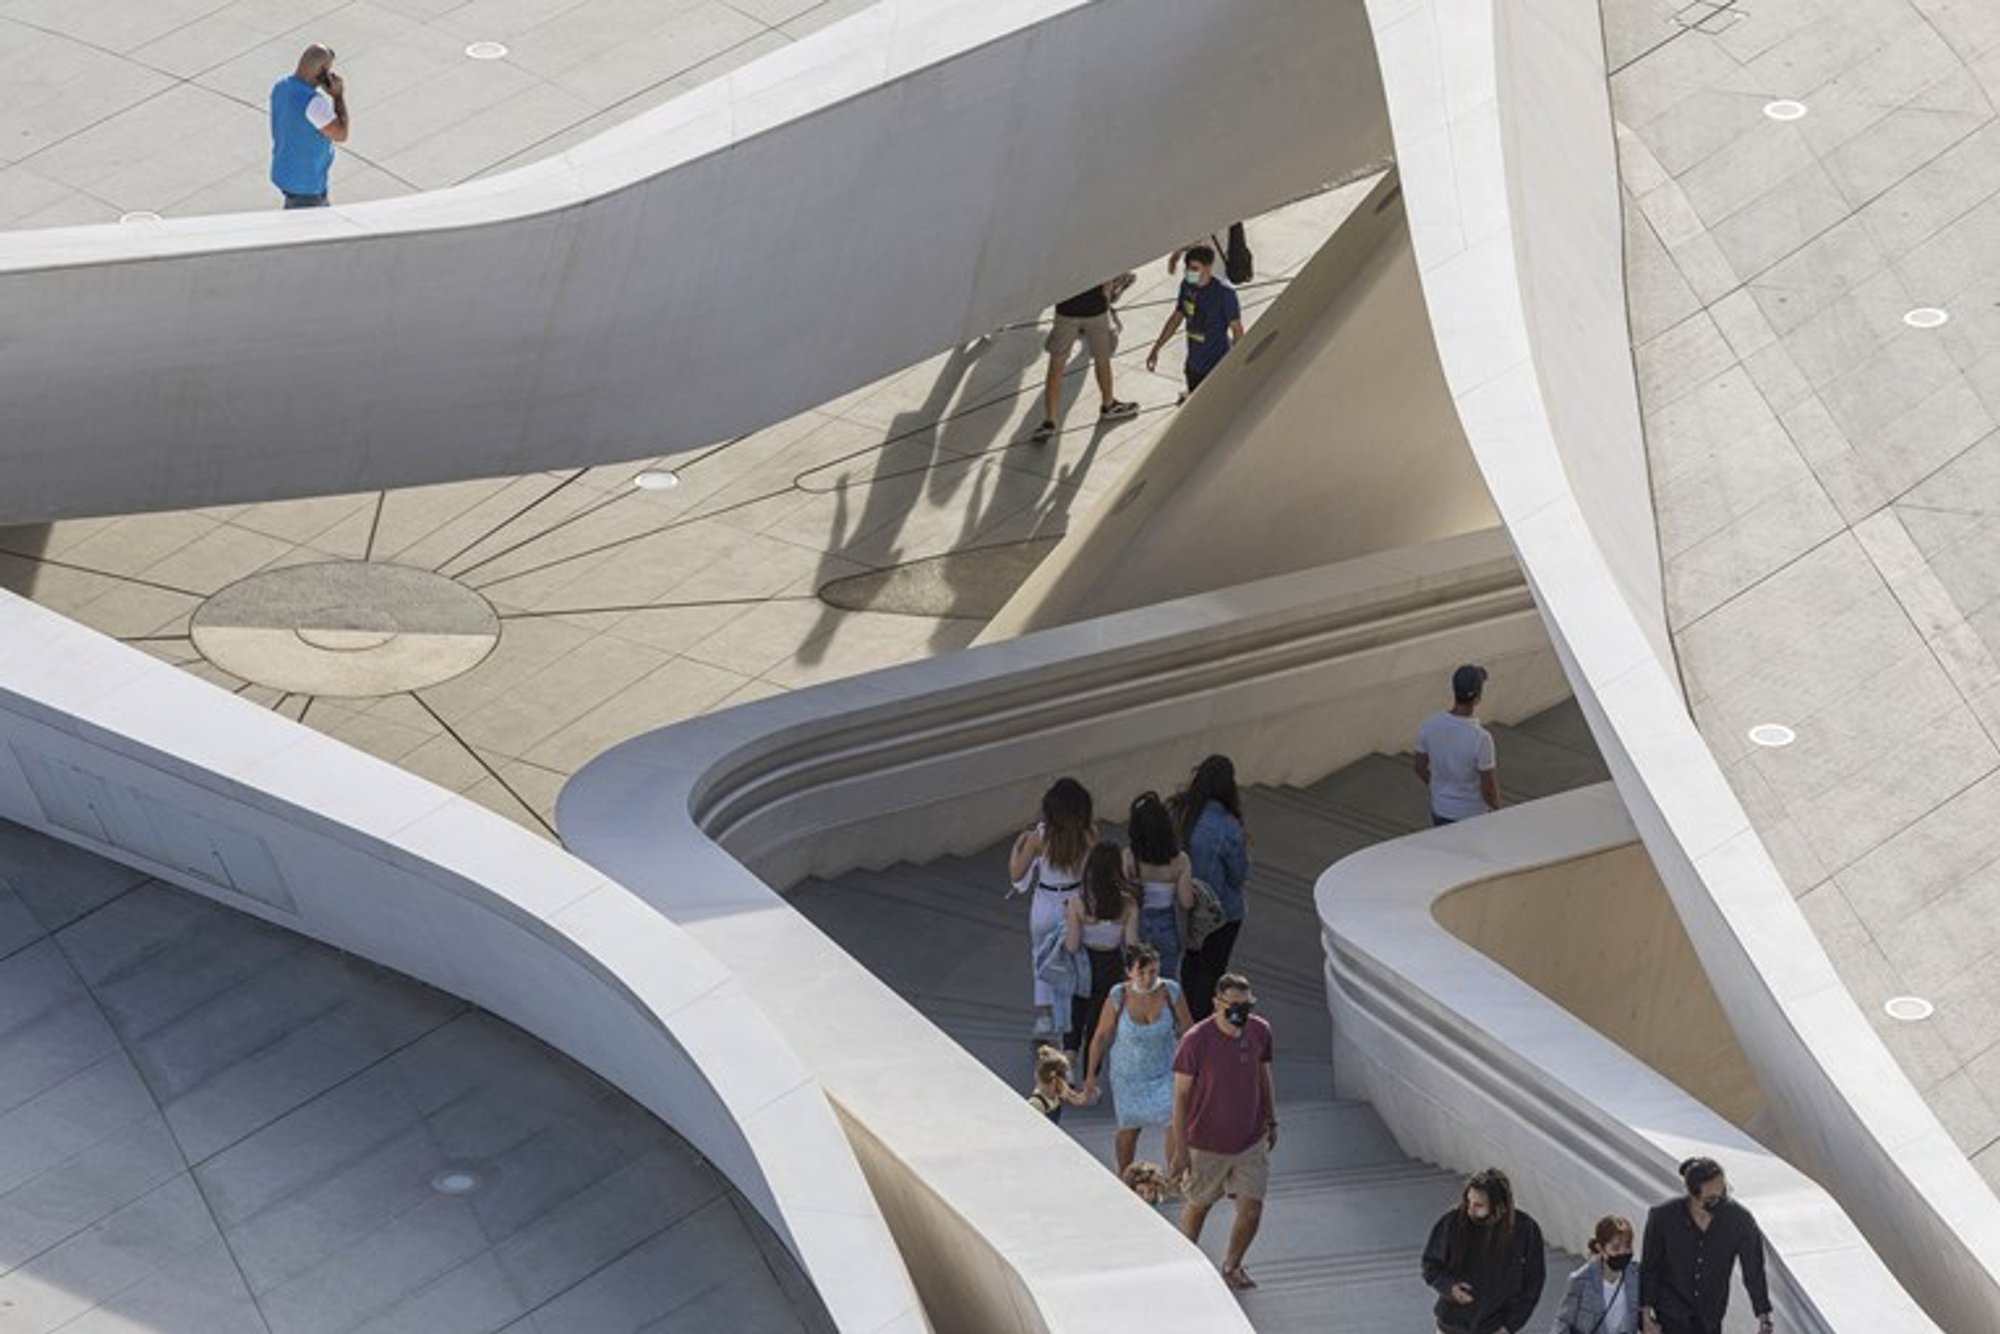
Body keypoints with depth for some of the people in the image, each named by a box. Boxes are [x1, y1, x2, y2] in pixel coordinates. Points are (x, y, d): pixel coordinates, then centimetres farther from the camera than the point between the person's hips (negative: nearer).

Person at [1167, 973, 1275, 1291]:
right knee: (1198, 1205, 16)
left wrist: (1271, 1121, 18)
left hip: (1251, 1142, 3)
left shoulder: (1260, 1032, -8)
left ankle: (1232, 1266, 28)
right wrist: (1180, 1151, -13)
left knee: (1251, 1210, 2)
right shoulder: (1196, 1041, -22)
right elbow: (1181, 1095, -15)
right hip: (1207, 1143, -3)